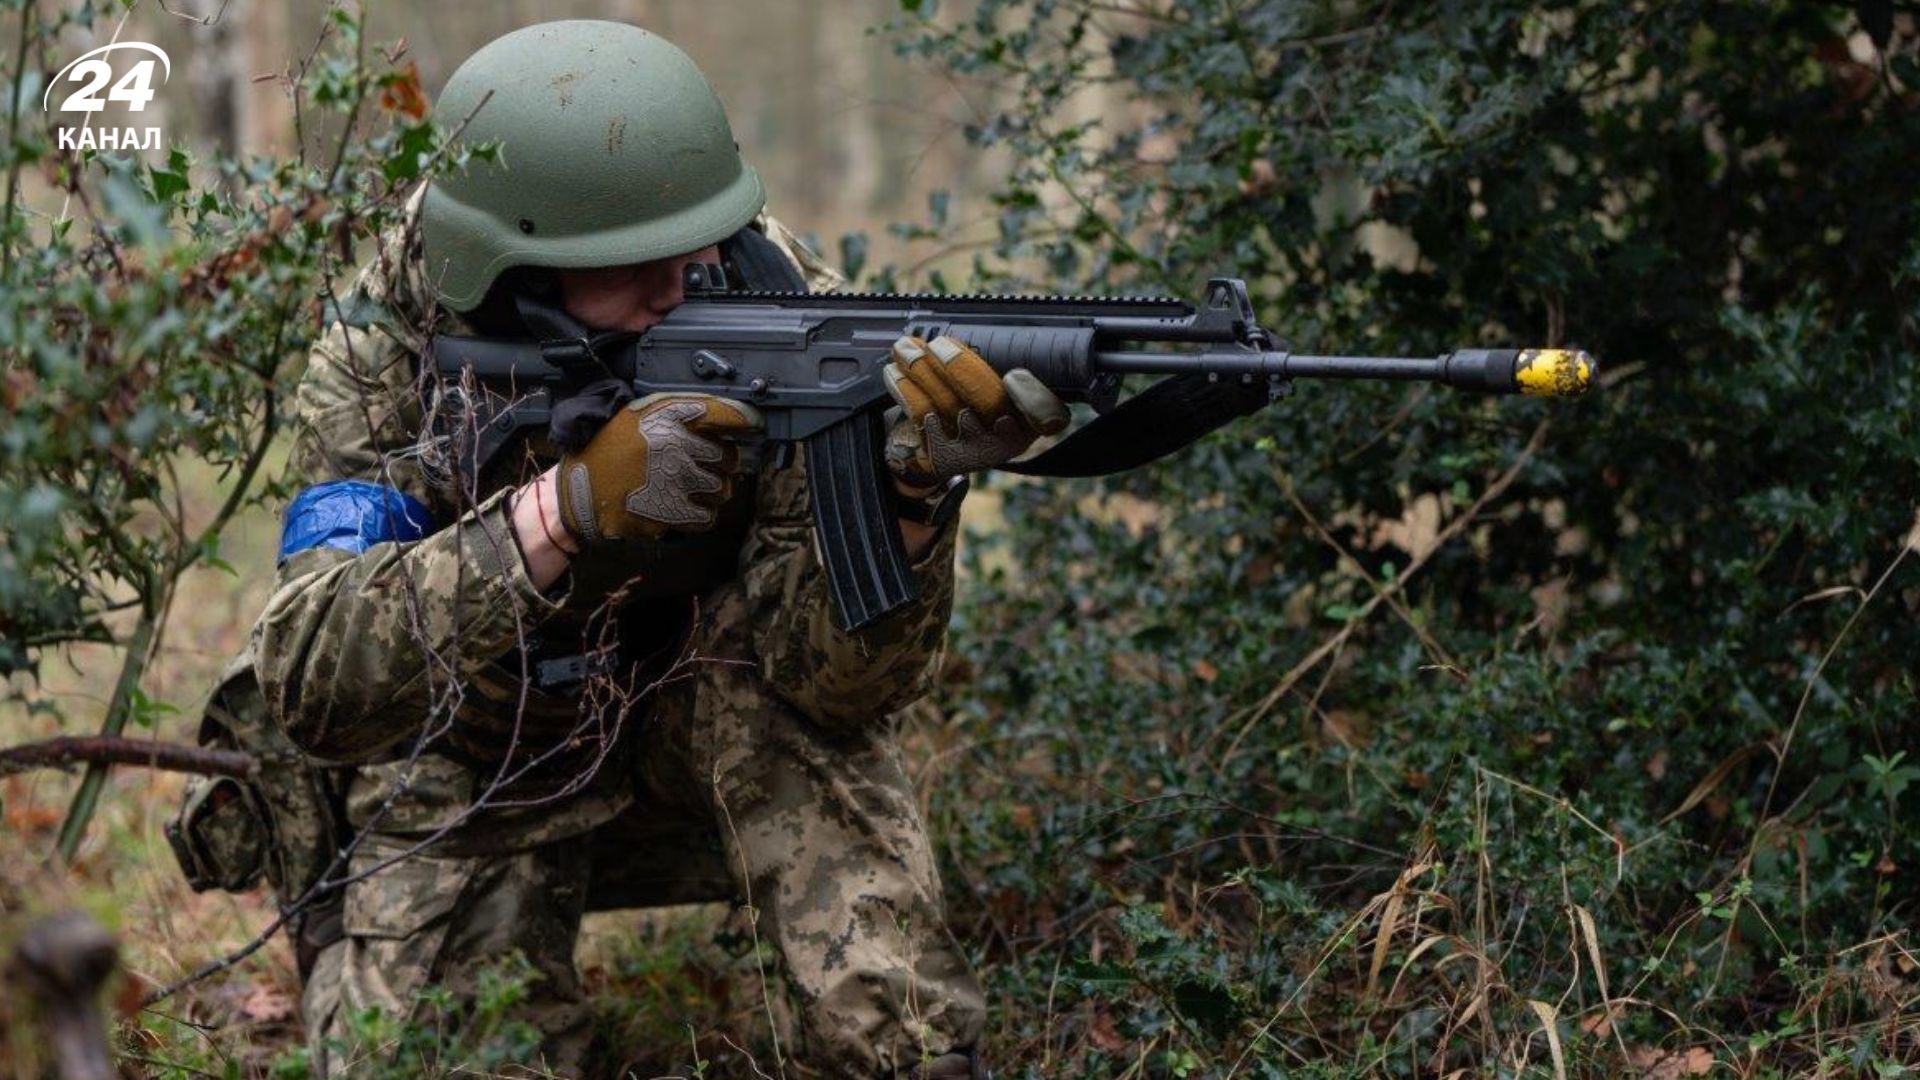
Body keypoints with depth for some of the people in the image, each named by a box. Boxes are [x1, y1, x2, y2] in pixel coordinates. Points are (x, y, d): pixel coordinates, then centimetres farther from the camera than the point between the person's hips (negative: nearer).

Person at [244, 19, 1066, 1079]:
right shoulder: (384, 359, -22)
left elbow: (843, 676, -26)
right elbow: (310, 686, -34)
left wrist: (912, 488, -46)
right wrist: (562, 508, -46)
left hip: (709, 753, 2)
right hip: (479, 787, -1)